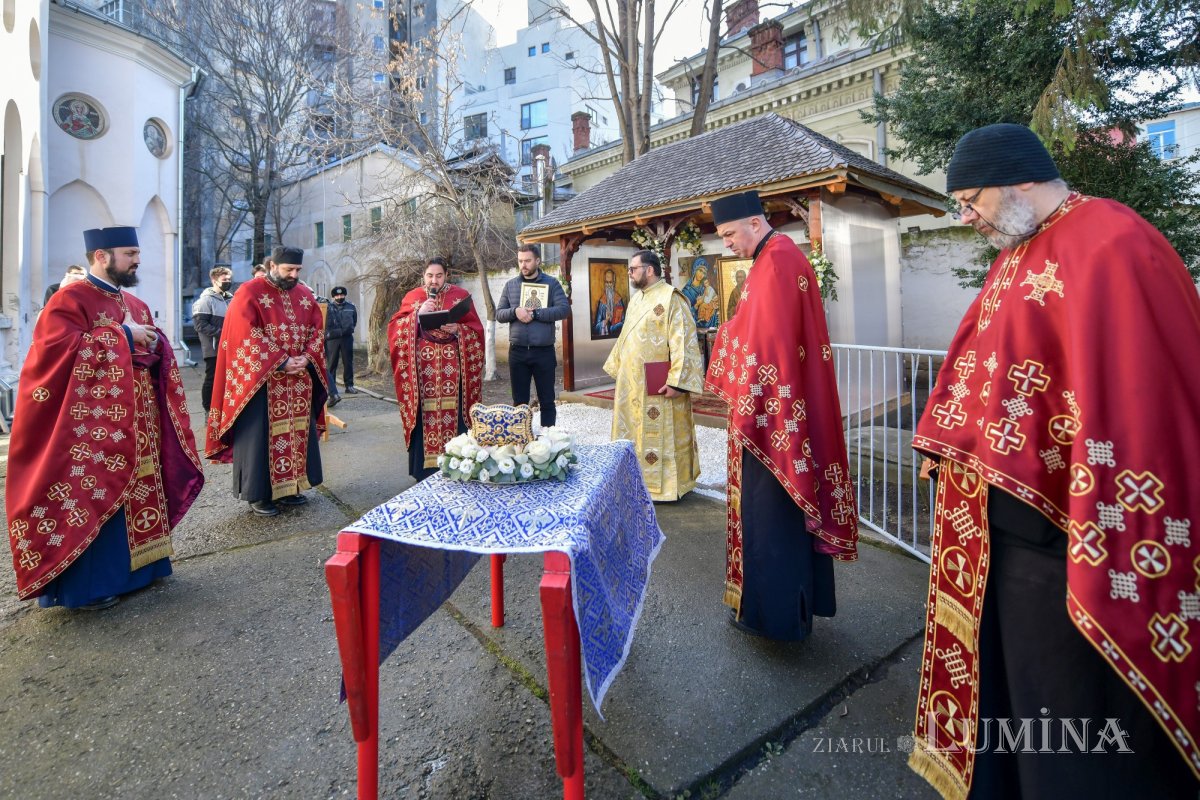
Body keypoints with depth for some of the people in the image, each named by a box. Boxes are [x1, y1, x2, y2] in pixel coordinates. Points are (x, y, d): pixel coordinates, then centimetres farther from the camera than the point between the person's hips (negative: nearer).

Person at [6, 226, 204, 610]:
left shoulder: (135, 304, 15)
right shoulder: (69, 298, -8)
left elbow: (157, 352, 16)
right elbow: (62, 347, -21)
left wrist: (152, 344, -6)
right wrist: (122, 336, -17)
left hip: (137, 420, 8)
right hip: (92, 422, -7)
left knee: (140, 490, 13)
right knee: (92, 497, -1)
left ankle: (136, 565, 26)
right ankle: (87, 585, 11)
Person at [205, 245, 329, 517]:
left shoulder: (305, 295, 11)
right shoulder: (250, 292, -6)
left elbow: (317, 329, 8)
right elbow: (247, 335, -14)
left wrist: (306, 358, -9)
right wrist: (281, 362, -19)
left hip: (299, 381, 6)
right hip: (261, 380, -6)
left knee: (297, 433, 9)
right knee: (261, 435, 1)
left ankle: (288, 487, 21)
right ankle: (258, 494, 11)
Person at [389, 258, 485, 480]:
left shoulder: (461, 295, 7)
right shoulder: (413, 297, 10)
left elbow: (476, 330, 4)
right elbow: (395, 329, 1)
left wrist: (457, 329, -15)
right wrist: (418, 314, -12)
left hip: (451, 368, 0)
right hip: (422, 369, 1)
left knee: (453, 414, -2)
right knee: (425, 416, 0)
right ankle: (425, 468, 9)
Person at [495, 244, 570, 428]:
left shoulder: (551, 284, 1)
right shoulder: (510, 285, 9)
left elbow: (564, 309, -11)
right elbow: (499, 314, 7)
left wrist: (535, 313, -18)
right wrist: (515, 311, -14)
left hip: (544, 351, -2)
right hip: (517, 351, 2)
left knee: (547, 400, 6)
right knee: (519, 401, 10)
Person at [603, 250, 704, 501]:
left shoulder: (671, 298, -14)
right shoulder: (636, 298, 13)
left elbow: (682, 341, -20)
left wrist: (676, 381, -25)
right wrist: (618, 369, 20)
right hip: (633, 381, 9)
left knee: (660, 434, 1)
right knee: (636, 432, 15)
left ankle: (664, 484, 14)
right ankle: (639, 479, 27)